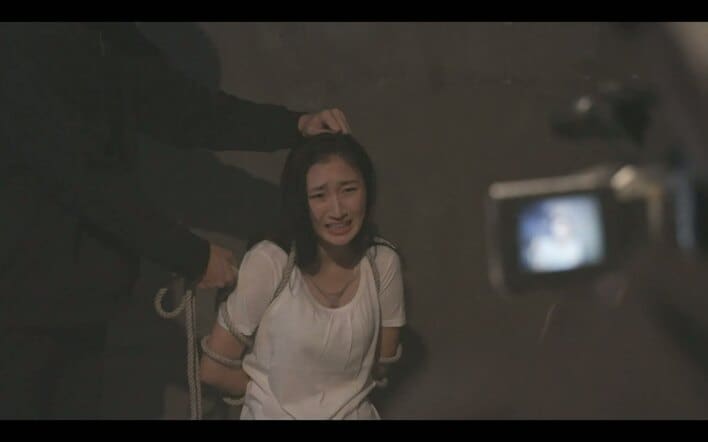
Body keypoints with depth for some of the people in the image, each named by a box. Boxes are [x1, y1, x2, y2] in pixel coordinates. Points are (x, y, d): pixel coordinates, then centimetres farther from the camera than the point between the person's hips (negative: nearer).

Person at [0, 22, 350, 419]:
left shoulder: (111, 43, 1)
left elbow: (185, 109, 7)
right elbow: (83, 178, -25)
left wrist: (296, 126, -8)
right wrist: (193, 256, -18)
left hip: (80, 297, 7)